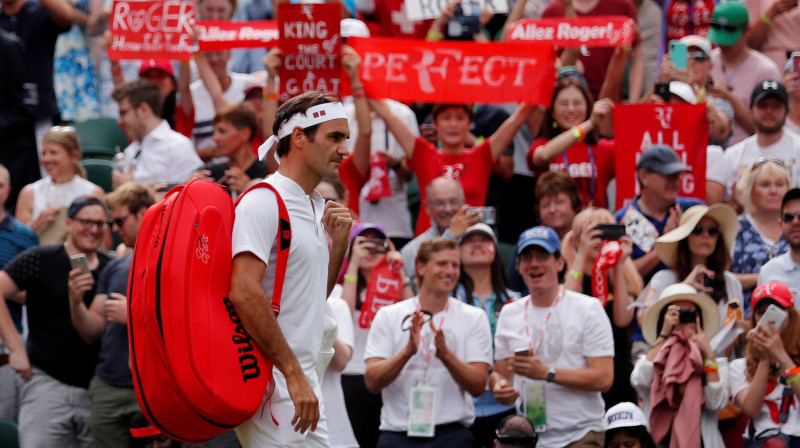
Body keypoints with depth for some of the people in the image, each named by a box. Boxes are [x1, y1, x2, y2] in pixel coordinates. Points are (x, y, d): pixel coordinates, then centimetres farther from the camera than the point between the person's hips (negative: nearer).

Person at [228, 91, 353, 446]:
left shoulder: (316, 206, 18)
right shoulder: (264, 202, -12)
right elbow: (244, 292, -23)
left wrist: (338, 243, 10)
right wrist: (293, 374, -23)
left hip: (303, 378, 10)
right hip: (271, 378, -10)